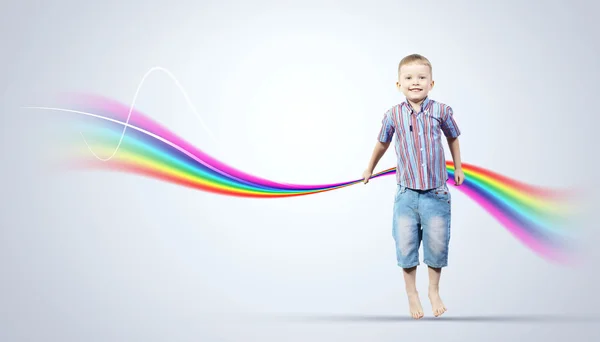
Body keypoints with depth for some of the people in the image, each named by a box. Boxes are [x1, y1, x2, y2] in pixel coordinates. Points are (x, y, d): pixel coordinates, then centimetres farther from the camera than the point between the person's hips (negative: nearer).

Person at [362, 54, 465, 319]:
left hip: (436, 194, 0)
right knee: (405, 246, 3)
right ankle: (411, 293, 24)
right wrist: (370, 169, 28)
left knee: (437, 245, 6)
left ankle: (434, 291, 30)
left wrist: (458, 168, 23)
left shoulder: (441, 111, -5)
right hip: (406, 194, 0)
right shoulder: (393, 115, -3)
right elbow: (382, 143, 15)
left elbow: (453, 137, 14)